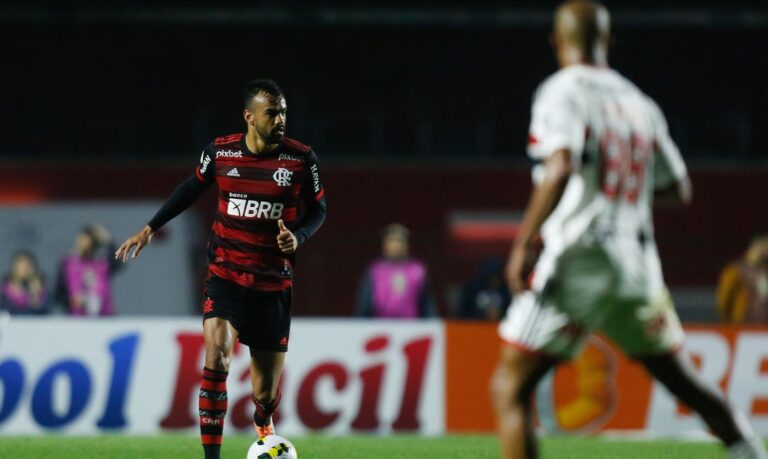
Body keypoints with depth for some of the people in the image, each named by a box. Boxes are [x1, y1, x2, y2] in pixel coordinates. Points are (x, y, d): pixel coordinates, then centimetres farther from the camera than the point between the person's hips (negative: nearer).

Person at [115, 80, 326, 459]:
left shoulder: (301, 159, -6)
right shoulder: (220, 153, -4)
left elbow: (317, 207, 7)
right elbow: (192, 188, 15)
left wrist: (298, 236, -14)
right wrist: (150, 228, 16)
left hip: (274, 283, 0)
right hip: (225, 274, 0)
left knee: (265, 392, 6)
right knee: (217, 358, -25)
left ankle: (262, 423, 45)